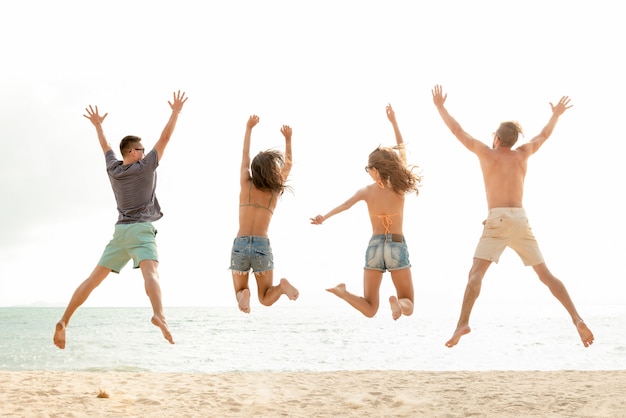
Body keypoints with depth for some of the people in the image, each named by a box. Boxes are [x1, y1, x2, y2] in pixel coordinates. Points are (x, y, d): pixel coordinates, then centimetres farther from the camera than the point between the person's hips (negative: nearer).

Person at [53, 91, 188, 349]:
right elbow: (164, 138, 2)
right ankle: (159, 315, -51)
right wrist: (176, 112, 12)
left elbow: (105, 147, 32)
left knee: (94, 279, 8)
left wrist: (98, 126, 48)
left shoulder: (113, 169, 14)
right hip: (141, 230, -6)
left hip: (120, 231, 6)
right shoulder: (145, 167, 0)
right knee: (151, 273, -26)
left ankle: (64, 321, 3)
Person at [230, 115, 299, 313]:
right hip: (262, 246, 0)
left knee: (240, 291, 16)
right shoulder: (275, 191, 6)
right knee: (265, 299, 10)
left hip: (240, 245, 0)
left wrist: (249, 128, 29)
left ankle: (244, 294, -20)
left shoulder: (246, 185, 4)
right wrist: (288, 139, 29)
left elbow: (245, 156, 19)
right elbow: (288, 164, 22)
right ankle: (282, 286, -21)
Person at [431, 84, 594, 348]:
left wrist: (440, 106, 21)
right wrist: (556, 114, 49)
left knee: (476, 273, -13)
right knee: (545, 275, 9)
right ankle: (576, 319, -2)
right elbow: (544, 135, 31)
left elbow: (458, 131, 9)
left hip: (497, 221, -4)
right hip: (521, 221, 4)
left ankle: (463, 323, -33)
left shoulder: (487, 154, 6)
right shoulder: (522, 154, 14)